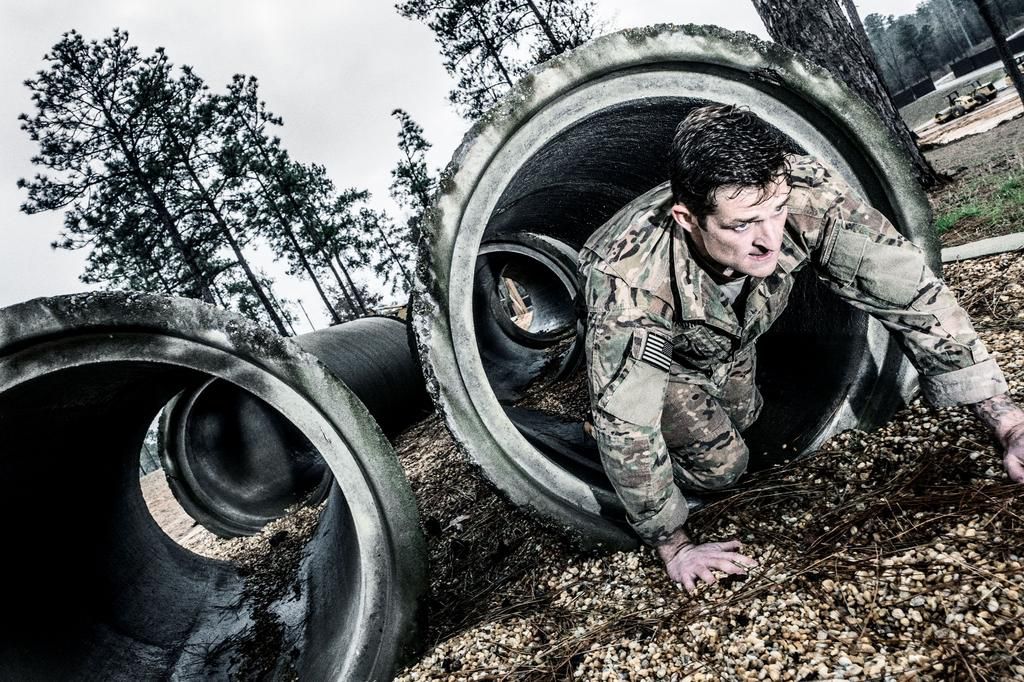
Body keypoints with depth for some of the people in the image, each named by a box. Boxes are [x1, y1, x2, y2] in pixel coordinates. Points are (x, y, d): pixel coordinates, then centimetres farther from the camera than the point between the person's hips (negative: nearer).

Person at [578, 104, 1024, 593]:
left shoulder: (805, 194, -39)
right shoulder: (630, 279, -48)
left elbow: (910, 292, -31)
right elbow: (623, 425, -37)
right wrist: (673, 548, -27)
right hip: (657, 353, -4)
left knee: (741, 419, 23)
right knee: (721, 464, -10)